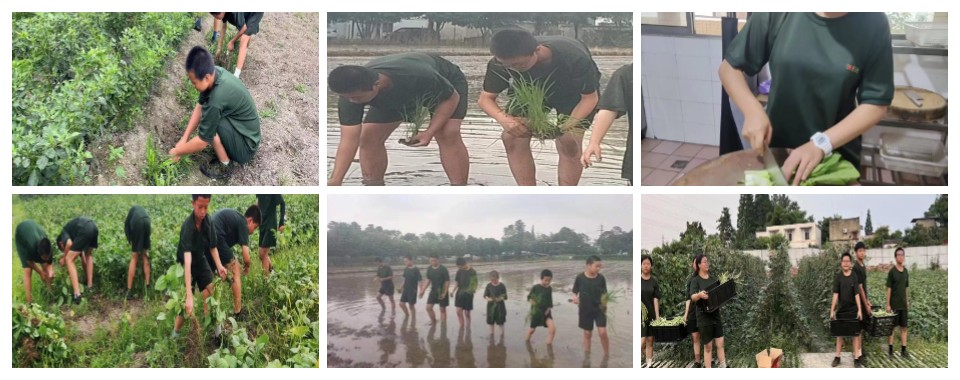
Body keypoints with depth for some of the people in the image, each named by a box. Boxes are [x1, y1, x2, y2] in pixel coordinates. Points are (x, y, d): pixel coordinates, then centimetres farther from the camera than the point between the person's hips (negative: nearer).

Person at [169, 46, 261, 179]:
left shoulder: (217, 99, -35)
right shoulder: (215, 73, -12)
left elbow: (202, 142, -24)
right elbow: (200, 106, 2)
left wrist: (177, 151, -8)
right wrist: (183, 139, -2)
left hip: (245, 147, -8)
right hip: (243, 130, 8)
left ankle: (224, 166, -4)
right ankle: (225, 151, 14)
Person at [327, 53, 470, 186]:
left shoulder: (418, 77, -46)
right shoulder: (351, 91, -34)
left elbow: (451, 98, -26)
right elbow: (349, 140, -31)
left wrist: (429, 132, -34)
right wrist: (335, 180, -40)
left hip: (447, 82, -4)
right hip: (399, 95, 4)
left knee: (448, 133, -26)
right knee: (369, 136, -11)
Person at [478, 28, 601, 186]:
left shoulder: (574, 58, -42)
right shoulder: (500, 63, -33)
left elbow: (590, 97, -29)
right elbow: (486, 98, -23)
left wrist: (568, 125, -47)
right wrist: (504, 119, -46)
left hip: (573, 92, -3)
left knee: (568, 142, -19)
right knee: (511, 137, -12)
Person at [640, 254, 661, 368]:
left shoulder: (654, 282, 6)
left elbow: (656, 300, 2)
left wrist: (657, 317, -3)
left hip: (651, 315, 3)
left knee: (650, 340, 7)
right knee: (642, 340, -12)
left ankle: (649, 364, 13)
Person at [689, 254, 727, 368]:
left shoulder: (713, 278, 9)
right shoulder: (695, 280, -7)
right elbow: (692, 297, -22)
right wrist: (700, 295, -43)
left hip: (716, 314, 5)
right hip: (704, 316, -5)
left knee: (720, 344, 3)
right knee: (708, 346, 0)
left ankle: (723, 366, 8)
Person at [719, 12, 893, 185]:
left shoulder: (873, 23, -14)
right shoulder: (777, 13, -13)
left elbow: (876, 103, -12)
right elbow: (730, 66, -4)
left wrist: (821, 143, -23)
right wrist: (753, 110, -21)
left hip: (837, 157, 0)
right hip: (775, 150, 1)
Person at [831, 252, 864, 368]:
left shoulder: (854, 276, -5)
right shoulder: (838, 277, -3)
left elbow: (857, 294, -8)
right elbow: (835, 294, -7)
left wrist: (859, 310, -14)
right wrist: (832, 310, -12)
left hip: (853, 310, -1)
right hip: (841, 309, 1)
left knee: (855, 333, 0)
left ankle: (856, 359, 4)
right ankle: (837, 357, 18)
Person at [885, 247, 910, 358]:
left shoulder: (906, 272, 8)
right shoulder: (892, 272, -6)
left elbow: (906, 288, 15)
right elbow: (889, 289, -7)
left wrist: (907, 302, 13)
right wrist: (888, 305, -9)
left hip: (903, 304, 5)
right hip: (894, 305, -5)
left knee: (904, 327, 5)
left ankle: (903, 350, 10)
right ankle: (890, 349, 7)